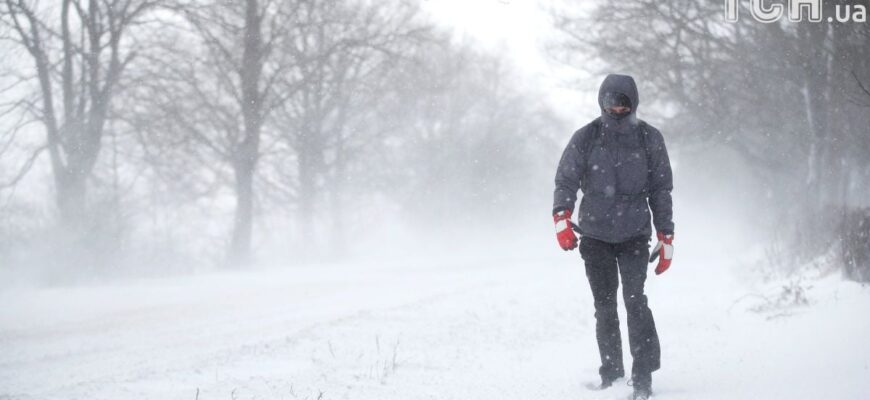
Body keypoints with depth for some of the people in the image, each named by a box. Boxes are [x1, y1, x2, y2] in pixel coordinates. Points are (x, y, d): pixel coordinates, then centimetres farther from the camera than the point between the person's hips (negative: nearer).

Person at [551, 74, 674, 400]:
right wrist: (561, 220, -19)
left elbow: (661, 190, 7)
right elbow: (565, 181, -1)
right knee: (604, 306, 6)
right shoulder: (586, 138, 1)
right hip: (595, 235, 1)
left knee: (635, 300, -15)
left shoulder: (649, 139, 2)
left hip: (634, 235, -1)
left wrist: (666, 237, 3)